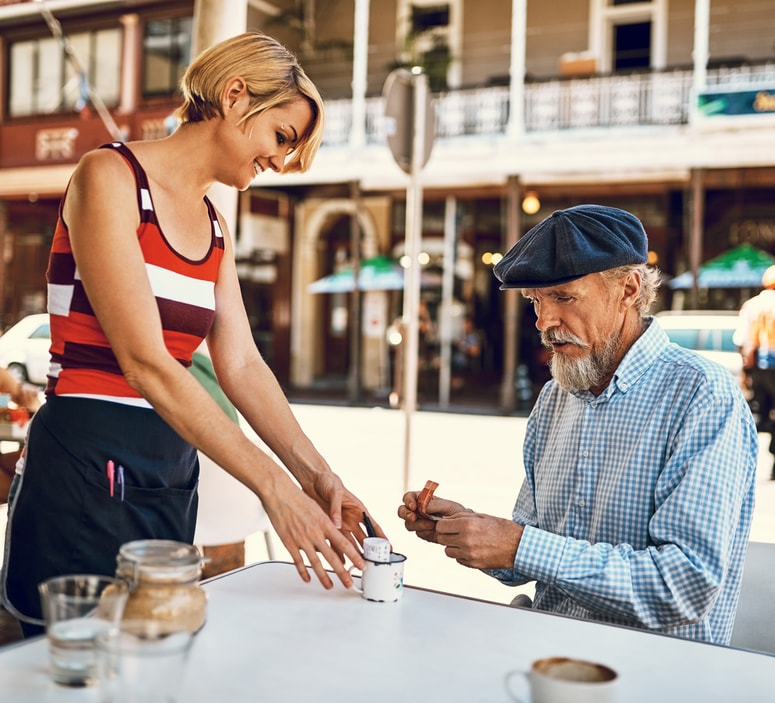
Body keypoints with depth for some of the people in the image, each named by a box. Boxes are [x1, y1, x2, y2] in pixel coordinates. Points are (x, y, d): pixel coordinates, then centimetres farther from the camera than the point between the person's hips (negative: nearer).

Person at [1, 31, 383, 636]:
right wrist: (272, 484, -22)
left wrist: (315, 474, -8)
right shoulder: (109, 177, -10)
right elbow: (144, 361, -20)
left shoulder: (215, 227, 14)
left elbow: (242, 365, 6)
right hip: (86, 469, -7)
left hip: (171, 477, 8)